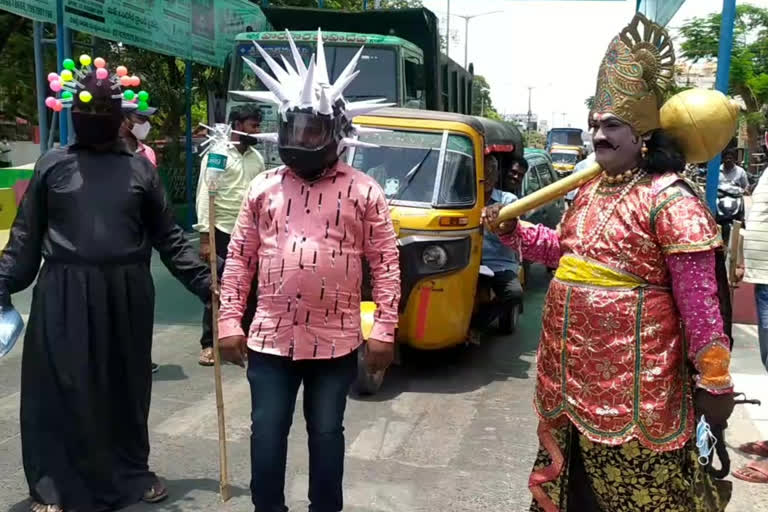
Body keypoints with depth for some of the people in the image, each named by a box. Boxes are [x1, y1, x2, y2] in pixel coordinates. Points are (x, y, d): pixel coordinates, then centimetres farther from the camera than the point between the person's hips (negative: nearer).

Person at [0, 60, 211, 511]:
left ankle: (131, 471, 29)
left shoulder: (140, 168, 6)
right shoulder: (52, 166, 4)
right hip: (65, 297, -1)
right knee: (62, 389, 4)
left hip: (126, 296, 1)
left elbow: (168, 236, 7)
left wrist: (204, 281, 1)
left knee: (126, 387, 12)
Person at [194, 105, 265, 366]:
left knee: (250, 290, 11)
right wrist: (204, 236, -15)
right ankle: (208, 344, 12)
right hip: (222, 232, -5)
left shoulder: (257, 158, 11)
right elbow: (204, 195, -9)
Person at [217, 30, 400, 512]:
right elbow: (239, 259, 6)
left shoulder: (364, 191, -2)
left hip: (336, 342, -1)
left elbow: (386, 264, -3)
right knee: (267, 433, 11)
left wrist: (384, 330, -7)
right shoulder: (263, 187, 5)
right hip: (270, 338, 2)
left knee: (327, 433, 14)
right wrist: (230, 321, 2)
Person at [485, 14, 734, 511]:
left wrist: (713, 382, -17)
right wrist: (513, 230, 10)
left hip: (633, 375, -8)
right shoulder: (589, 191, 9)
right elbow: (563, 249, 24)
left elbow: (699, 299, -17)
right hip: (573, 368, 8)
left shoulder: (670, 199, -15)